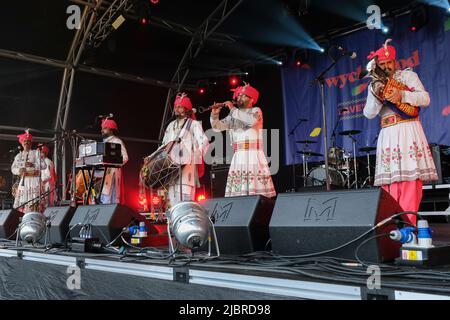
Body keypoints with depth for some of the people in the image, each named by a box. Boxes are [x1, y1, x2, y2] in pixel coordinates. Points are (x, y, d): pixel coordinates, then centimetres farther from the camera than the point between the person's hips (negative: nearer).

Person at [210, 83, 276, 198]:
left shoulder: (256, 111, 5)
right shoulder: (234, 115, 18)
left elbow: (251, 120, -18)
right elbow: (217, 127, 14)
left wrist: (233, 109, -12)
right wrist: (215, 115, -5)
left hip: (254, 156, -4)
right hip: (238, 157, 5)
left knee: (256, 191, -13)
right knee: (237, 193, -3)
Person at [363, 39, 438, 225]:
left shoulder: (408, 75, 10)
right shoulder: (375, 85, 18)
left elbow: (425, 99, 0)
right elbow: (368, 114, 7)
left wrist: (402, 95, -13)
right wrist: (377, 96, -9)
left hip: (409, 131, -3)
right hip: (388, 134, 3)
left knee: (410, 177, -12)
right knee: (389, 179, -3)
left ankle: (408, 224, -13)